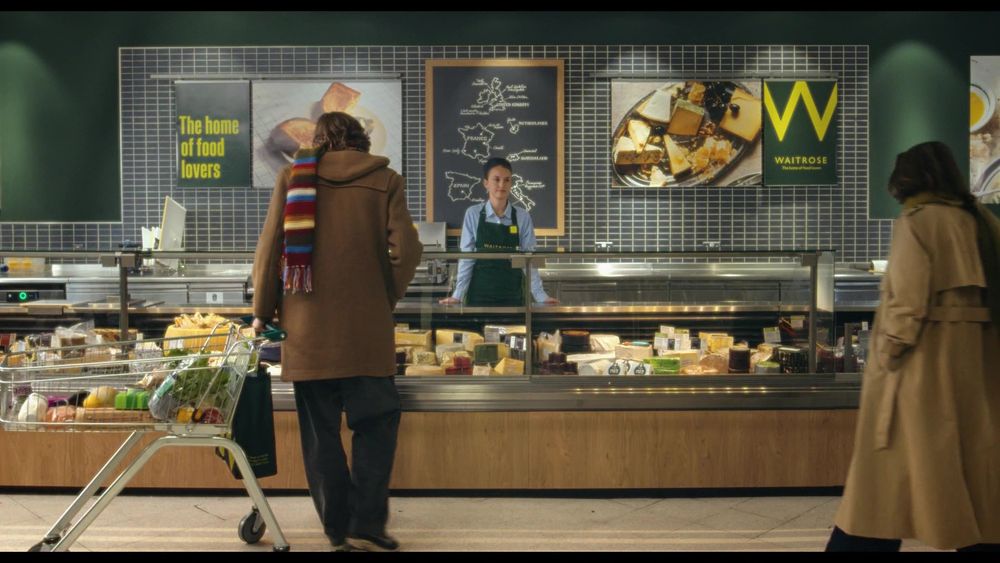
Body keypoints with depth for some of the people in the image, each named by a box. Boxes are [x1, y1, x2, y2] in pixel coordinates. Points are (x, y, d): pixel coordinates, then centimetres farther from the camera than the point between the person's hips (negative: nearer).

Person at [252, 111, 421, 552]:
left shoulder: (293, 176, 6)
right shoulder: (385, 180, 3)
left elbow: (268, 248, 4)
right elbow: (406, 250, -5)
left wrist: (263, 312, 14)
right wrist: (386, 300, 10)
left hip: (306, 328, 2)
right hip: (365, 328, -1)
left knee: (320, 429, 10)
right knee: (375, 423, 9)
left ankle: (338, 529, 16)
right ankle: (366, 525, 4)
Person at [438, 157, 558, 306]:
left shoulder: (523, 217, -2)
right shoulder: (473, 214, -3)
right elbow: (467, 258, -2)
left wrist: (541, 296, -7)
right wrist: (457, 295, -7)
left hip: (512, 294, 1)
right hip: (480, 293, 0)